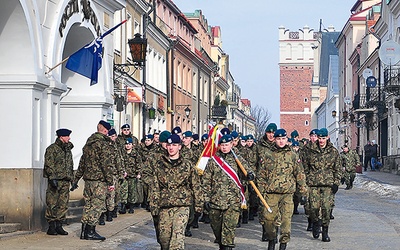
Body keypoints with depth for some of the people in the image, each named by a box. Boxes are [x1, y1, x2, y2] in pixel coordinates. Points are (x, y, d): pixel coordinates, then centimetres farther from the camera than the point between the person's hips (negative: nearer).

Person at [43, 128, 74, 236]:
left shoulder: (68, 149, 18)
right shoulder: (52, 149, -5)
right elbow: (49, 165, -11)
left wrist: (71, 178, 19)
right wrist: (52, 178, -18)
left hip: (65, 180, 7)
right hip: (55, 179, -7)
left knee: (63, 205, 5)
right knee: (52, 204, -4)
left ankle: (59, 226, 11)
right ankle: (51, 226, 1)